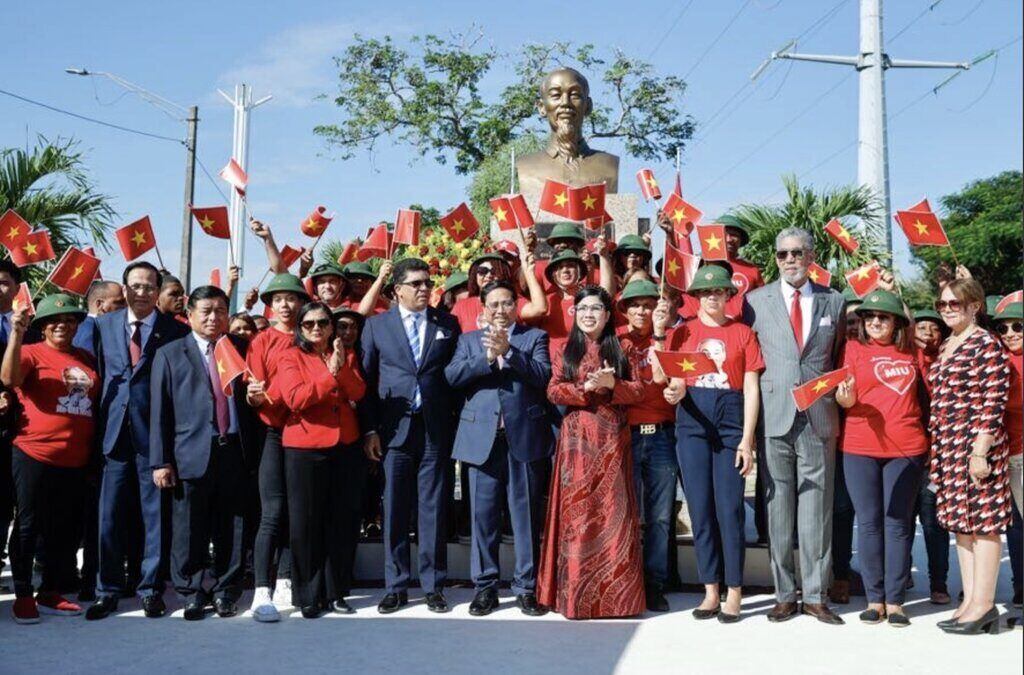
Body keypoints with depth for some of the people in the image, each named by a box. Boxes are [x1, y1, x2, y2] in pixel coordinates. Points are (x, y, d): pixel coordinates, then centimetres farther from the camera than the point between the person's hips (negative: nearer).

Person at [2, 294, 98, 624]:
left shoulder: (87, 359, 13)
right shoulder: (32, 353, -3)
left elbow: (101, 400, 21)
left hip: (76, 460, 6)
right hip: (35, 456, -5)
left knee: (65, 531, 11)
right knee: (29, 526, 4)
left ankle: (50, 594, 23)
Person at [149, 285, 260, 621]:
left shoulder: (240, 349, 13)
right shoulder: (170, 354, 7)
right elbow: (159, 412, 2)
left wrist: (254, 450, 0)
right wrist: (160, 461, -4)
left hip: (235, 452, 2)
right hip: (192, 453, -2)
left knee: (232, 529, 6)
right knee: (190, 532, 3)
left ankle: (226, 592, 19)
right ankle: (193, 594, 17)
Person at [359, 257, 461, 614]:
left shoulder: (448, 325, 9)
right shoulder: (377, 325, 7)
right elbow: (366, 379, 4)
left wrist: (456, 423, -3)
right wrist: (369, 429, -2)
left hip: (436, 430, 0)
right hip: (394, 429, 0)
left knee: (433, 510, 4)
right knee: (395, 511, 5)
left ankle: (434, 585, 13)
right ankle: (396, 587, 14)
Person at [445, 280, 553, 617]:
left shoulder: (534, 337, 11)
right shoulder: (469, 340, 16)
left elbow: (543, 375, -6)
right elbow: (452, 376, 0)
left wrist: (508, 351, -15)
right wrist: (487, 357, -12)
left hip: (524, 437, -1)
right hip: (482, 438, 1)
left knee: (526, 515, 3)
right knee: (484, 514, 4)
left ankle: (526, 586, 12)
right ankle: (485, 586, 13)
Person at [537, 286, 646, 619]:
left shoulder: (620, 350, 10)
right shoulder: (565, 351, 9)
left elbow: (638, 391, 4)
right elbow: (553, 391, 0)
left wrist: (612, 384, -13)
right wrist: (586, 387, -15)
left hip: (613, 440, 0)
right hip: (576, 438, 0)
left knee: (614, 511, -1)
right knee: (577, 511, -1)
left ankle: (614, 591, 6)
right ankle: (576, 593, 5)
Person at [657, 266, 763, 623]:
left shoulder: (742, 333, 6)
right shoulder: (683, 332, 9)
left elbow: (751, 388, 2)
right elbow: (676, 382, 6)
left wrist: (747, 439, -6)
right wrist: (674, 393, -19)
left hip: (731, 420, -2)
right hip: (692, 421, 2)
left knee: (729, 508, -4)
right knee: (700, 507, 3)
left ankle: (734, 592, 7)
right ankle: (710, 590, 12)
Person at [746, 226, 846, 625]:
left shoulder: (833, 301, 10)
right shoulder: (756, 301, 7)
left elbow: (840, 357, 17)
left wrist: (838, 397, 7)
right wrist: (756, 406, 0)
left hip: (820, 417, 1)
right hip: (774, 416, 0)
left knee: (817, 507, 3)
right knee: (779, 507, 3)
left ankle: (815, 596, 11)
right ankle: (785, 595, 11)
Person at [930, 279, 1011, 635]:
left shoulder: (986, 345, -9)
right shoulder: (945, 348, 16)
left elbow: (993, 404, -14)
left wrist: (980, 451, -19)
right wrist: (936, 452, 17)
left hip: (976, 445, -9)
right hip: (948, 448, 9)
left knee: (983, 521, -3)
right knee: (961, 523, 11)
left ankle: (983, 605, 2)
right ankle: (970, 601, 18)